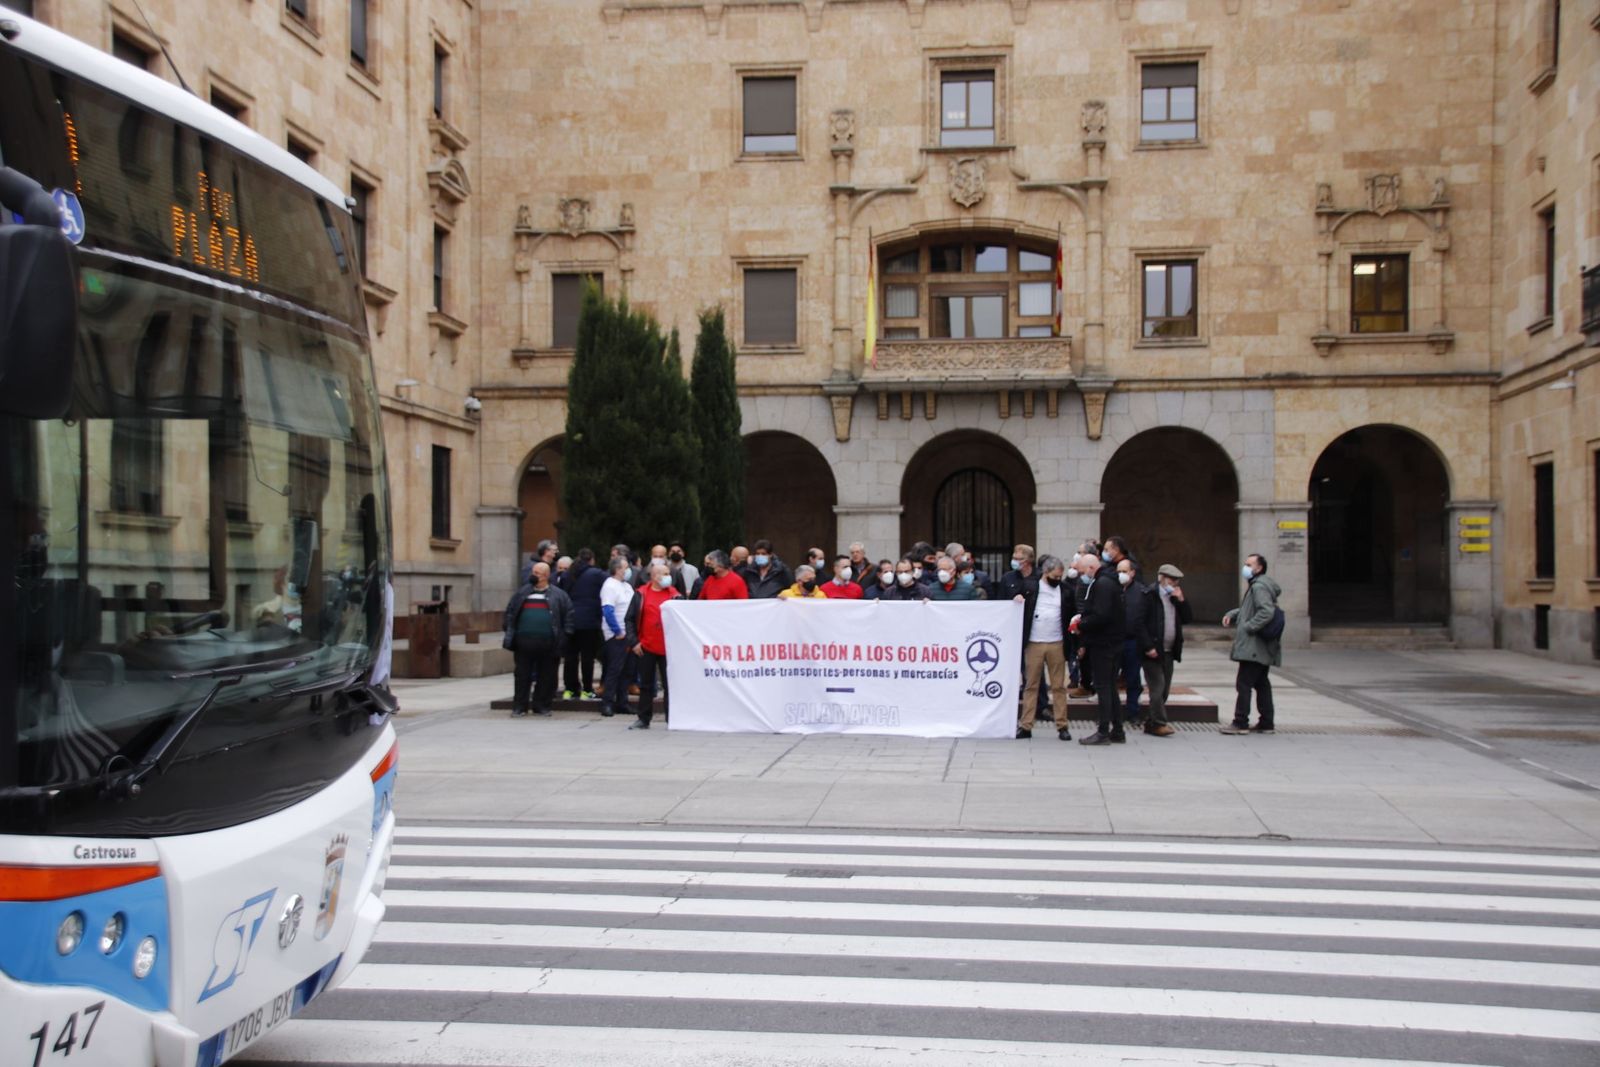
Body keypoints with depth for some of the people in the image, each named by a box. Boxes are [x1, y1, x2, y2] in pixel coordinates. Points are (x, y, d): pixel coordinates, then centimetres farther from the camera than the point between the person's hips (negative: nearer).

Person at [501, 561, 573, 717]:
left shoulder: (558, 595, 5)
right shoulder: (522, 593, 12)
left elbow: (568, 614, 4)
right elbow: (509, 613, 14)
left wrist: (565, 634, -4)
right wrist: (509, 633, 5)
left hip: (548, 644, -1)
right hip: (524, 641, 1)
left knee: (546, 675, 4)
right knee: (522, 675, 4)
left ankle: (541, 705, 14)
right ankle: (519, 705, 11)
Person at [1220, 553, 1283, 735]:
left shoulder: (1259, 587, -15)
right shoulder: (1256, 585, 18)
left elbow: (1266, 612, -25)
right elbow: (1248, 609, 27)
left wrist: (1248, 627, -20)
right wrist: (1232, 615, 10)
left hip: (1254, 647, -11)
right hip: (1262, 648, 11)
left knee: (1243, 684, -7)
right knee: (1261, 683, 13)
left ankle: (1240, 723, -5)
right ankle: (1266, 723, 17)